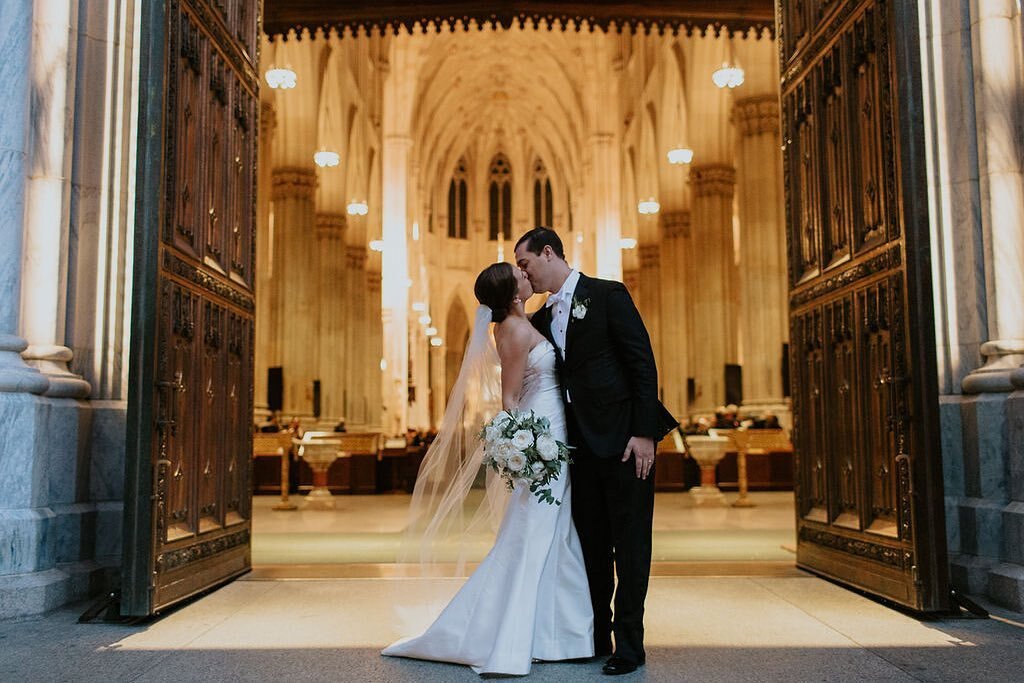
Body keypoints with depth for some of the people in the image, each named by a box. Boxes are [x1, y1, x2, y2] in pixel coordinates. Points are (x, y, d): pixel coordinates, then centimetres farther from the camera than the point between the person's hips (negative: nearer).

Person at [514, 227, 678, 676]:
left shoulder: (608, 296, -6)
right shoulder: (542, 319, 14)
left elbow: (643, 364, -10)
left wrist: (643, 433, -16)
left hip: (624, 438, -6)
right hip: (581, 443, 7)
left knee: (630, 545, 1)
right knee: (592, 544, 12)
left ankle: (629, 644, 9)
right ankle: (596, 634, 23)